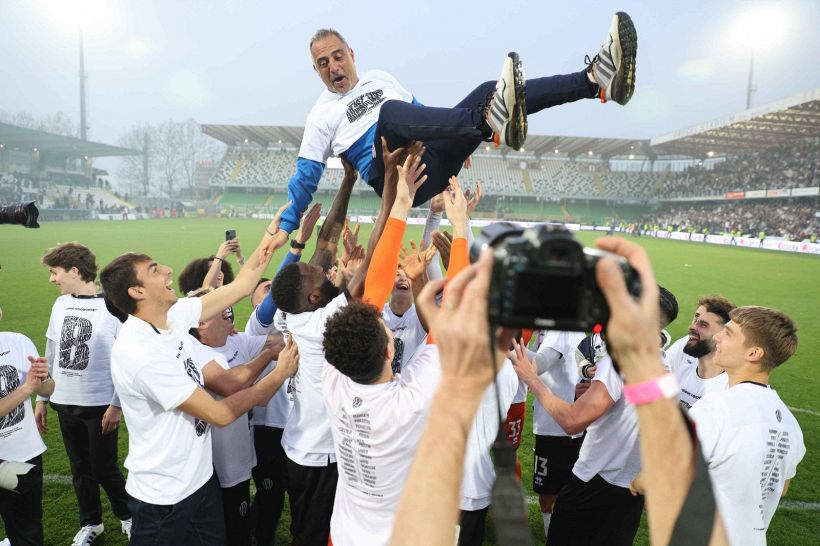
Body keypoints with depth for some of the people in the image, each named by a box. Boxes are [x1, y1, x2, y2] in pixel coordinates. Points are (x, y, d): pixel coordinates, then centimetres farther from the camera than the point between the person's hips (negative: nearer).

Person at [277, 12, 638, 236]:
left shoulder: (379, 78, 24)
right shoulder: (321, 115, 11)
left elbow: (422, 113, 30)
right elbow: (304, 179, 11)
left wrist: (460, 140, 21)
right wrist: (285, 231, 8)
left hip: (434, 158, 5)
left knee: (488, 93, -15)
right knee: (388, 112, -35)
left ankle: (597, 80, -31)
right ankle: (492, 124, -60)